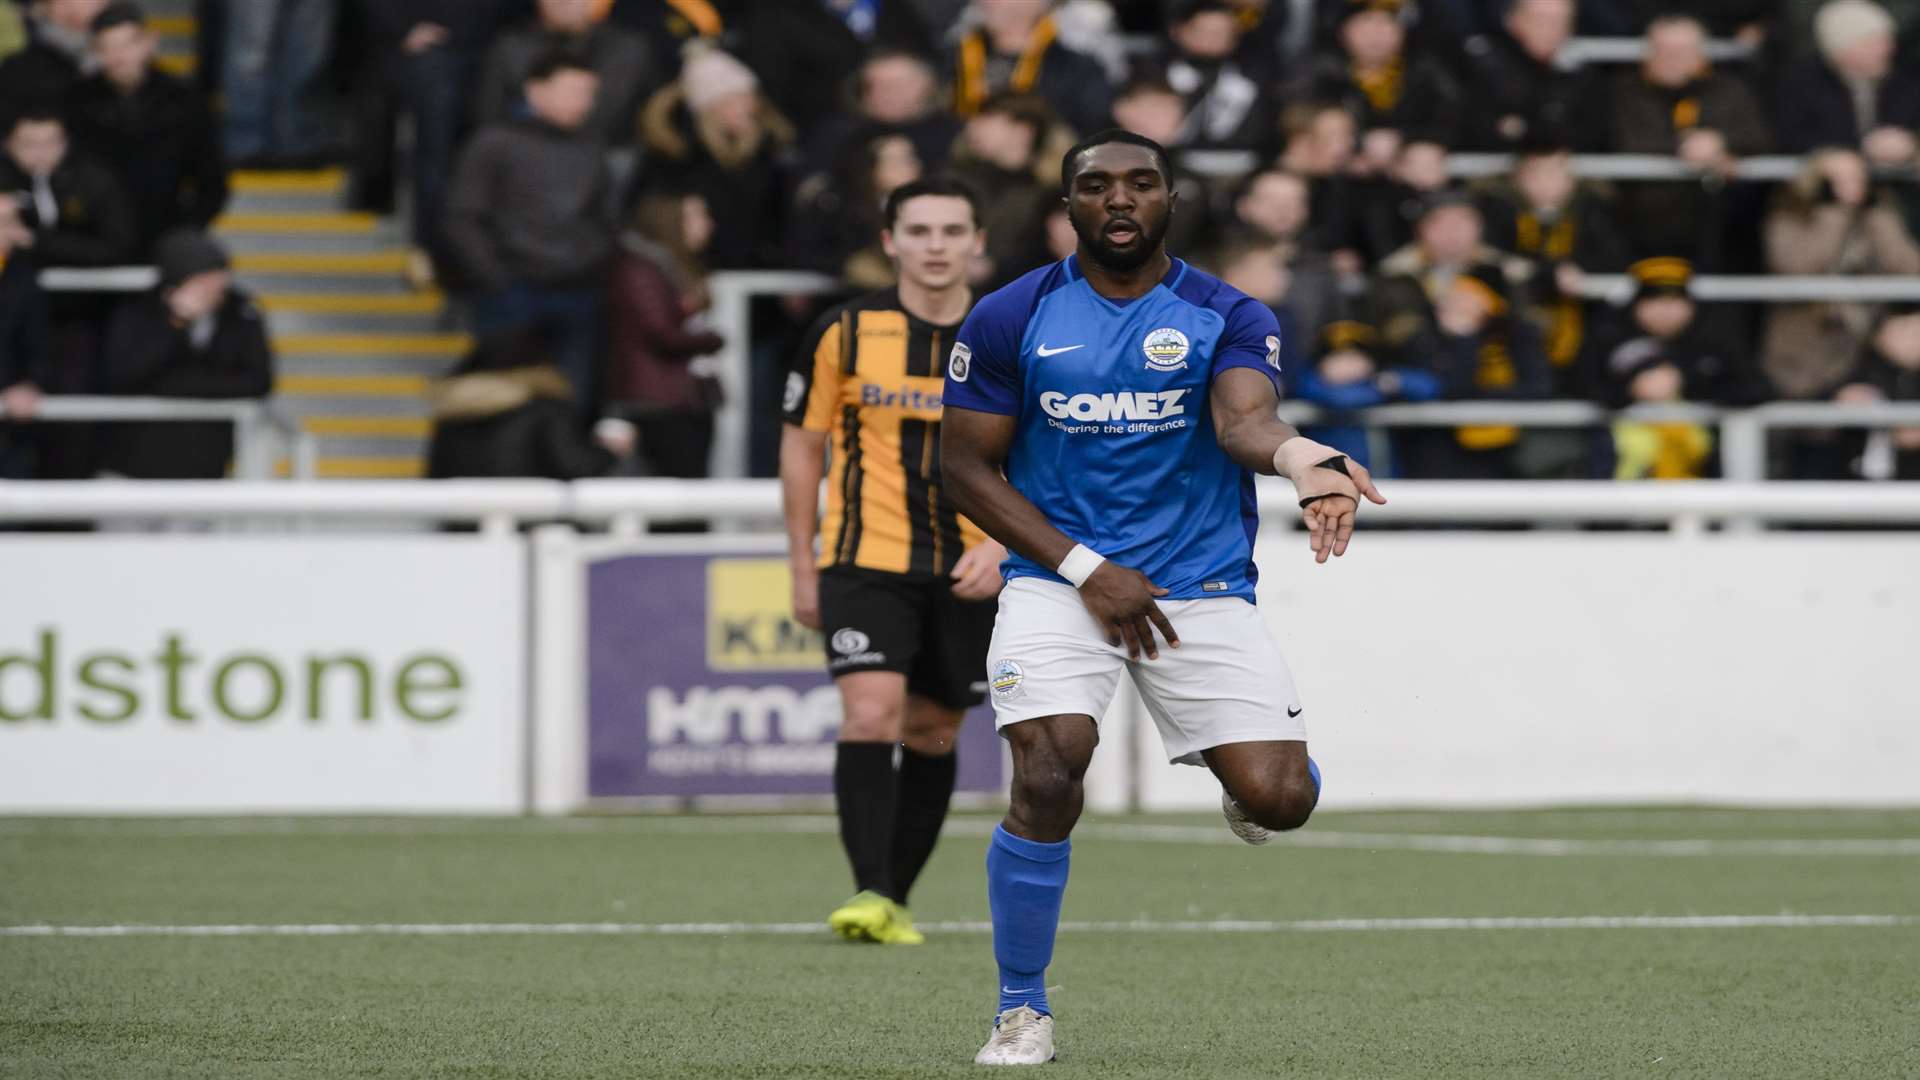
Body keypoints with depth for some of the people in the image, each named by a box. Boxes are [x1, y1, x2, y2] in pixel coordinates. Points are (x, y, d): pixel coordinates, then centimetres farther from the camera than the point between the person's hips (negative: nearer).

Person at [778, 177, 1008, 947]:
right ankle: (868, 892, -21)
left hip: (969, 573, 2)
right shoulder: (845, 333, -3)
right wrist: (804, 567, 6)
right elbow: (802, 443, 7)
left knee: (932, 733, 9)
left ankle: (896, 900, 19)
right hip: (866, 562, -2)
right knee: (871, 714, -19)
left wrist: (1001, 545, -12)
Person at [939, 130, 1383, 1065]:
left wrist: (1302, 459, -44)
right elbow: (967, 468, 3)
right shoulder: (1009, 319, 2)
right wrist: (1088, 571, -8)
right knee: (1047, 780, -22)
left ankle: (1239, 777, 29)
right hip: (1058, 579, 0)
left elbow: (1244, 418, -18)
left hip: (1202, 587, 1)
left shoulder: (1228, 318, 1)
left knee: (1279, 800, -12)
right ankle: (1022, 1010, -1)